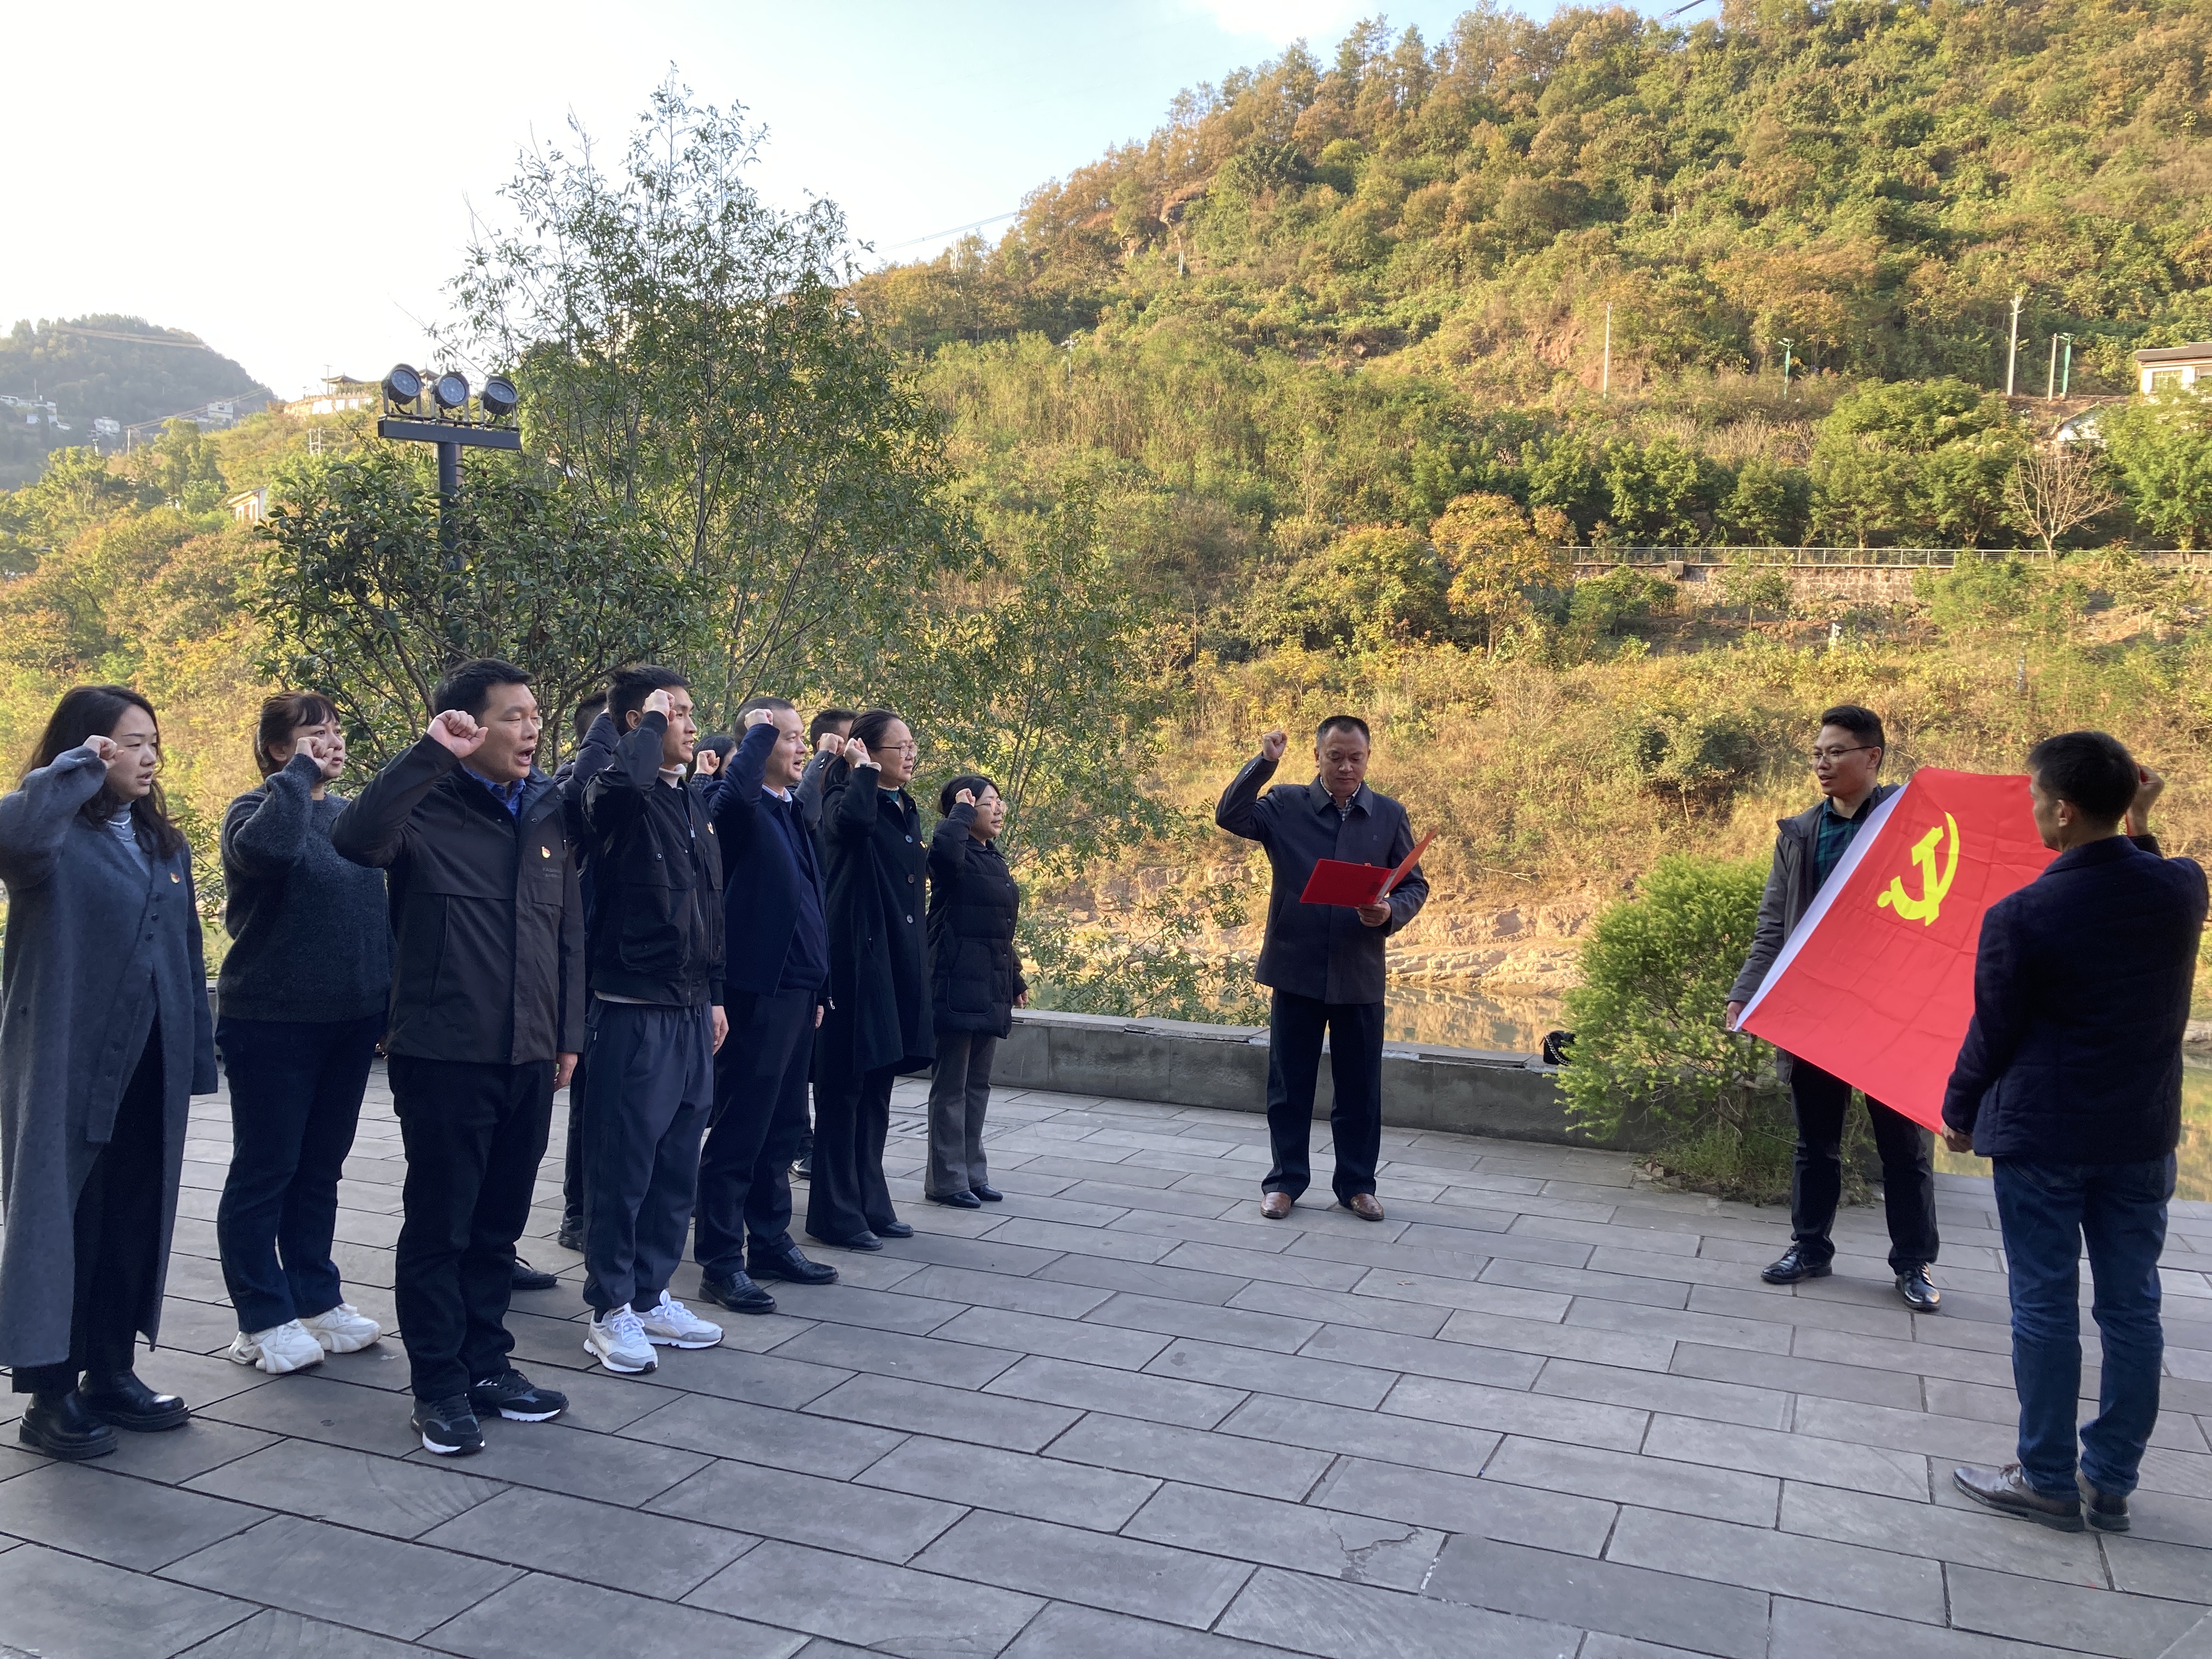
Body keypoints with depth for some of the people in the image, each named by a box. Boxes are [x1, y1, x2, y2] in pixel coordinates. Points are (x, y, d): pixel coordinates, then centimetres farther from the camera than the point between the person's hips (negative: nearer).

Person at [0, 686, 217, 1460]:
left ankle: (110, 1373, 26)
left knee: (134, 1220, 13)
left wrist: (197, 1057, 10)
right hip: (66, 1064, -6)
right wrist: (77, 767, -22)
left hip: (150, 1069, 6)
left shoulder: (163, 843, 13)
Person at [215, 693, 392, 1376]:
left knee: (321, 1167, 15)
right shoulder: (257, 808, -8)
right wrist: (302, 773, -21)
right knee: (265, 1171, 4)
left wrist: (389, 1004, 15)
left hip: (350, 1022, 6)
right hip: (273, 1023, -6)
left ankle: (316, 1298, 27)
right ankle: (262, 1320, 13)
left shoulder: (350, 816, 11)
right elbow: (265, 847, -34)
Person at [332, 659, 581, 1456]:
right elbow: (354, 839, -31)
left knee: (499, 1223, 16)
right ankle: (438, 1386, 17)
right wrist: (430, 754, -31)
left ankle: (486, 1361, 29)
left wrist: (568, 1033, 12)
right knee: (439, 1224, 5)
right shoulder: (427, 805, -8)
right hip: (445, 1054, -5)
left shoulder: (549, 809, 9)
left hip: (529, 1056, 6)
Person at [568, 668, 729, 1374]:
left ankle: (651, 1296, 26)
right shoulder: (618, 796, -10)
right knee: (623, 1165, 2)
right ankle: (611, 1311, 13)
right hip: (633, 1009, -8)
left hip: (690, 1011, 8)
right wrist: (649, 723, -18)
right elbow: (621, 776, -37)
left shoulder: (692, 804, 13)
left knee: (677, 1167, 13)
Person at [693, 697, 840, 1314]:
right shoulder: (739, 806, -10)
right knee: (740, 1127, -2)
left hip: (797, 990, 9)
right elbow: (735, 790, -37)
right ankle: (720, 1262, 7)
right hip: (757, 990, -9)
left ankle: (771, 1241, 27)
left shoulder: (795, 814, 16)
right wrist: (759, 731, -20)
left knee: (783, 1125, 16)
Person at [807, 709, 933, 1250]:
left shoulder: (906, 810, 15)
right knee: (845, 1090, -1)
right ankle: (836, 1212, 8)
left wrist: (919, 961, 19)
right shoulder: (847, 798, -9)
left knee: (877, 1093, 14)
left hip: (899, 964, 8)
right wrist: (862, 769, -17)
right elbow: (852, 819, -36)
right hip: (856, 960, -8)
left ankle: (871, 1204, 23)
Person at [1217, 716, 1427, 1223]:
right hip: (1295, 969, -1)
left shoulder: (1390, 815, 5)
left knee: (1360, 1087, 9)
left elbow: (1415, 885, 7)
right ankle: (1285, 1180, 21)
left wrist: (1391, 913, -13)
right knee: (1289, 1084, 8)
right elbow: (1230, 816, -12)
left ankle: (1357, 1184, 22)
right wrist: (1263, 762, -17)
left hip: (1360, 975, 1)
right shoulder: (1285, 805, 1)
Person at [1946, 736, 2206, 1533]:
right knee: (2131, 1308, 12)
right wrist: (2139, 826, 14)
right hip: (2143, 1135, 5)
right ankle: (2111, 1482, 22)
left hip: (2042, 1136, -5)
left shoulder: (2020, 916, -18)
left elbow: (1994, 1033, -8)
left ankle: (2048, 1481, 16)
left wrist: (1958, 1112, 8)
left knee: (2044, 1307, 6)